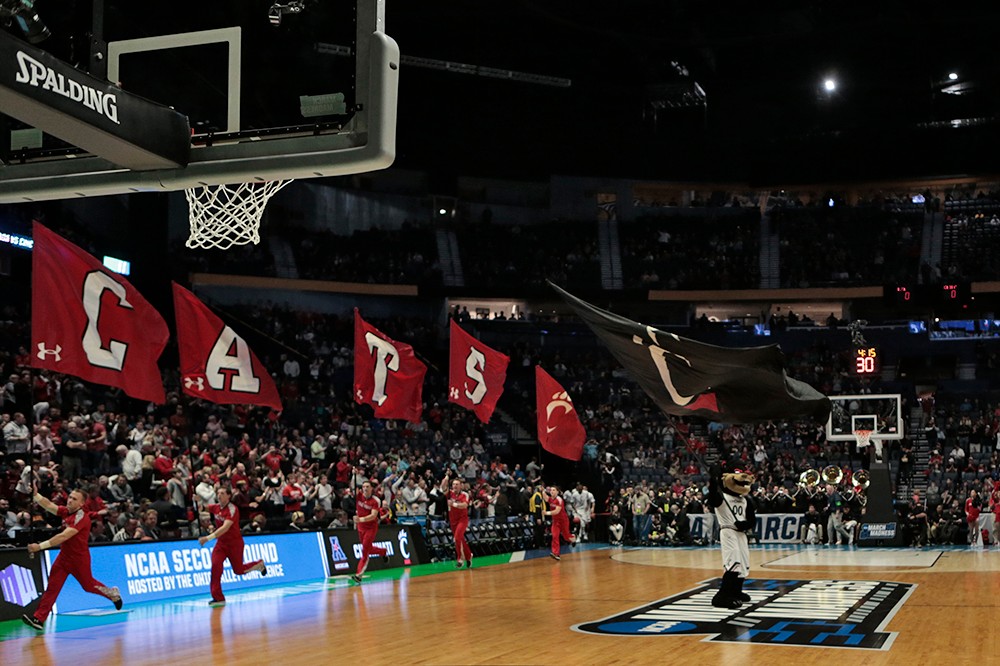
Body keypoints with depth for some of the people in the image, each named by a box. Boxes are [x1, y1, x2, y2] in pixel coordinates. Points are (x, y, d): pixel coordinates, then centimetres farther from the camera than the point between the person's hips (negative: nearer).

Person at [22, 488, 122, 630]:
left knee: (88, 585, 12)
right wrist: (35, 494, -26)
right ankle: (38, 618, -5)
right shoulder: (66, 511, 0)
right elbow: (48, 505, -10)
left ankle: (113, 593, 38)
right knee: (52, 586, -3)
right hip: (64, 556, 6)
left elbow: (64, 536, -33)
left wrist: (40, 546, -36)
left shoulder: (82, 517, -24)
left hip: (79, 558, -6)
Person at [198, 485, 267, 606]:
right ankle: (218, 598, -11)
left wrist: (208, 538, -44)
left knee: (238, 570, 8)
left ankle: (259, 564, 40)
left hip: (234, 543, -5)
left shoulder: (232, 510, -23)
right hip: (221, 543, 5)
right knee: (216, 566, -17)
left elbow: (225, 527, -34)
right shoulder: (216, 507, -2)